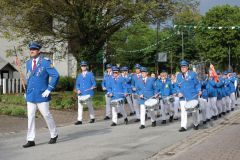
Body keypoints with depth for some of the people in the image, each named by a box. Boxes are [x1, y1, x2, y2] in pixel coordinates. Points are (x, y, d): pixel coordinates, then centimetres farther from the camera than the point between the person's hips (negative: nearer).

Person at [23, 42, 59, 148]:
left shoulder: (45, 62, -9)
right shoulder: (28, 63, 10)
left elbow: (56, 75, -13)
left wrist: (49, 89, -15)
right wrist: (27, 91, 15)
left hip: (42, 95, -5)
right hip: (30, 95, 5)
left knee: (46, 115, 3)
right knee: (30, 117, 1)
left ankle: (54, 135, 23)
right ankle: (30, 140, 5)